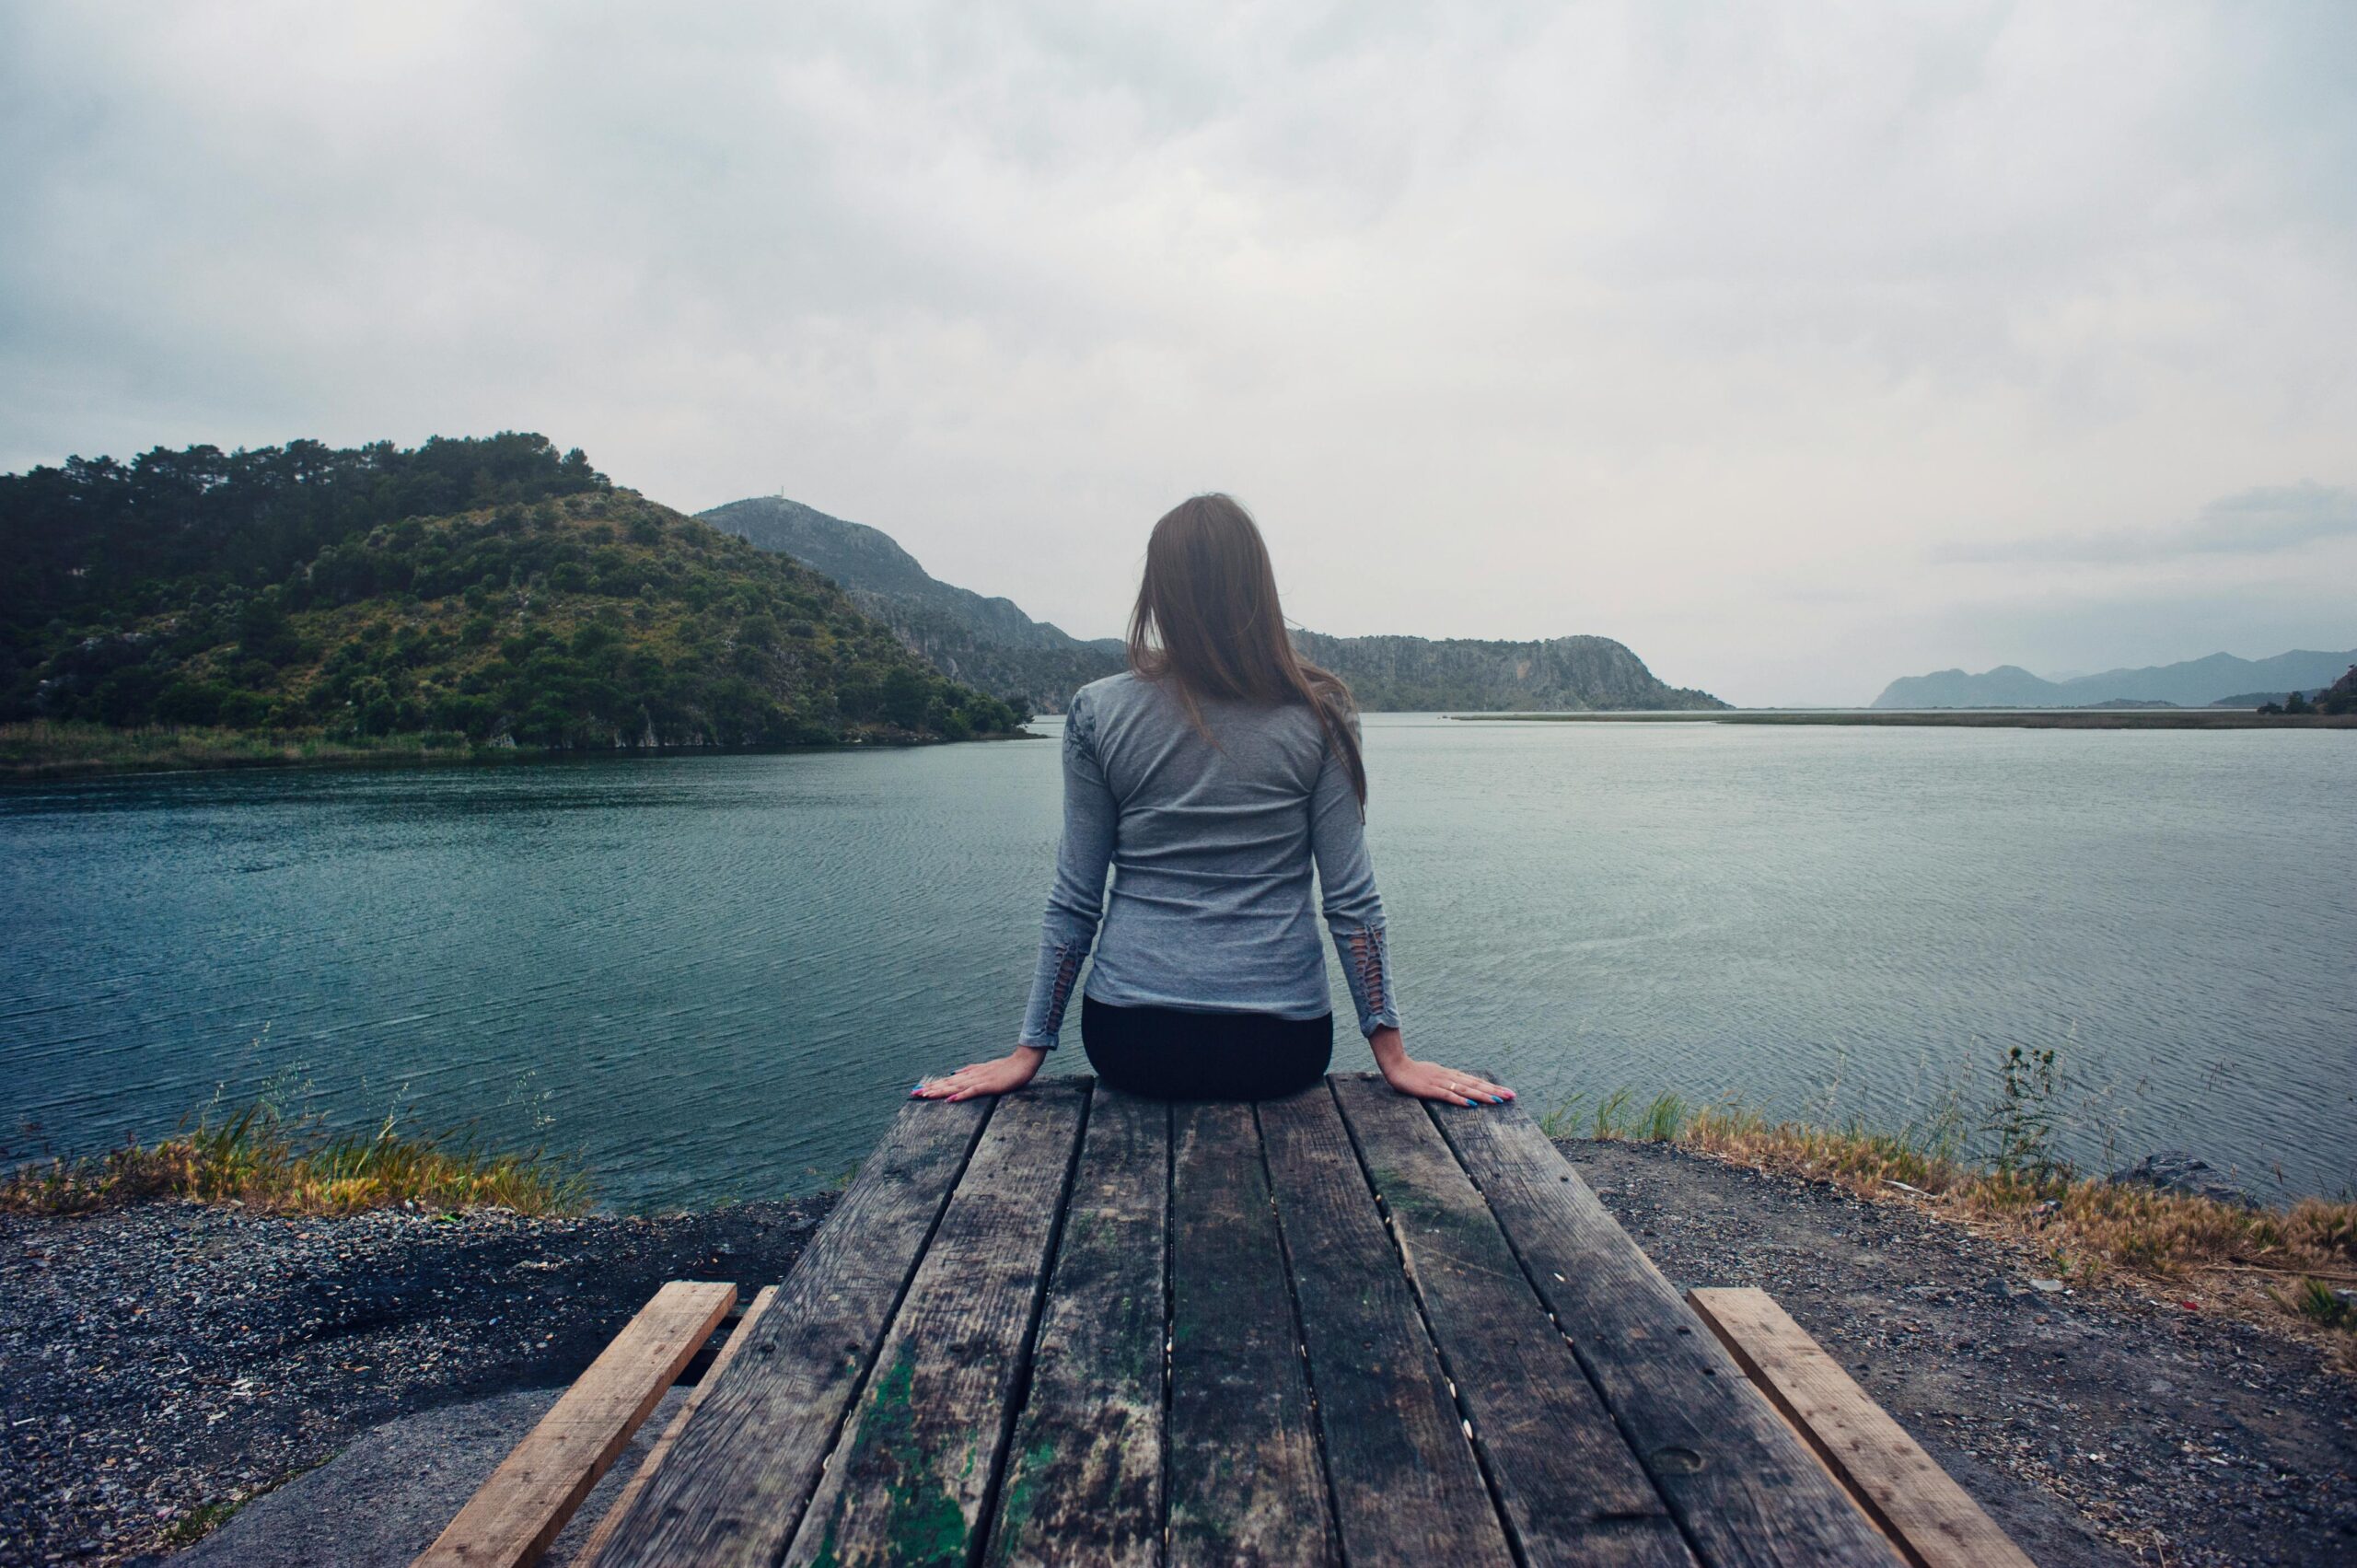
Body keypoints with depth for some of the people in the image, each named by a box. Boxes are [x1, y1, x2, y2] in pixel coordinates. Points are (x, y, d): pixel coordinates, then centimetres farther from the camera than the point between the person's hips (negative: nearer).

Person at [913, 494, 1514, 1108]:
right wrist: (1394, 1056, 2)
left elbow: (1073, 901, -2)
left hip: (1132, 1041, 1)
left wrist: (1028, 1051, 7)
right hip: (1283, 1046, 0)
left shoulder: (1097, 712, -4)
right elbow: (1351, 900, -5)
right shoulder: (1319, 714, -5)